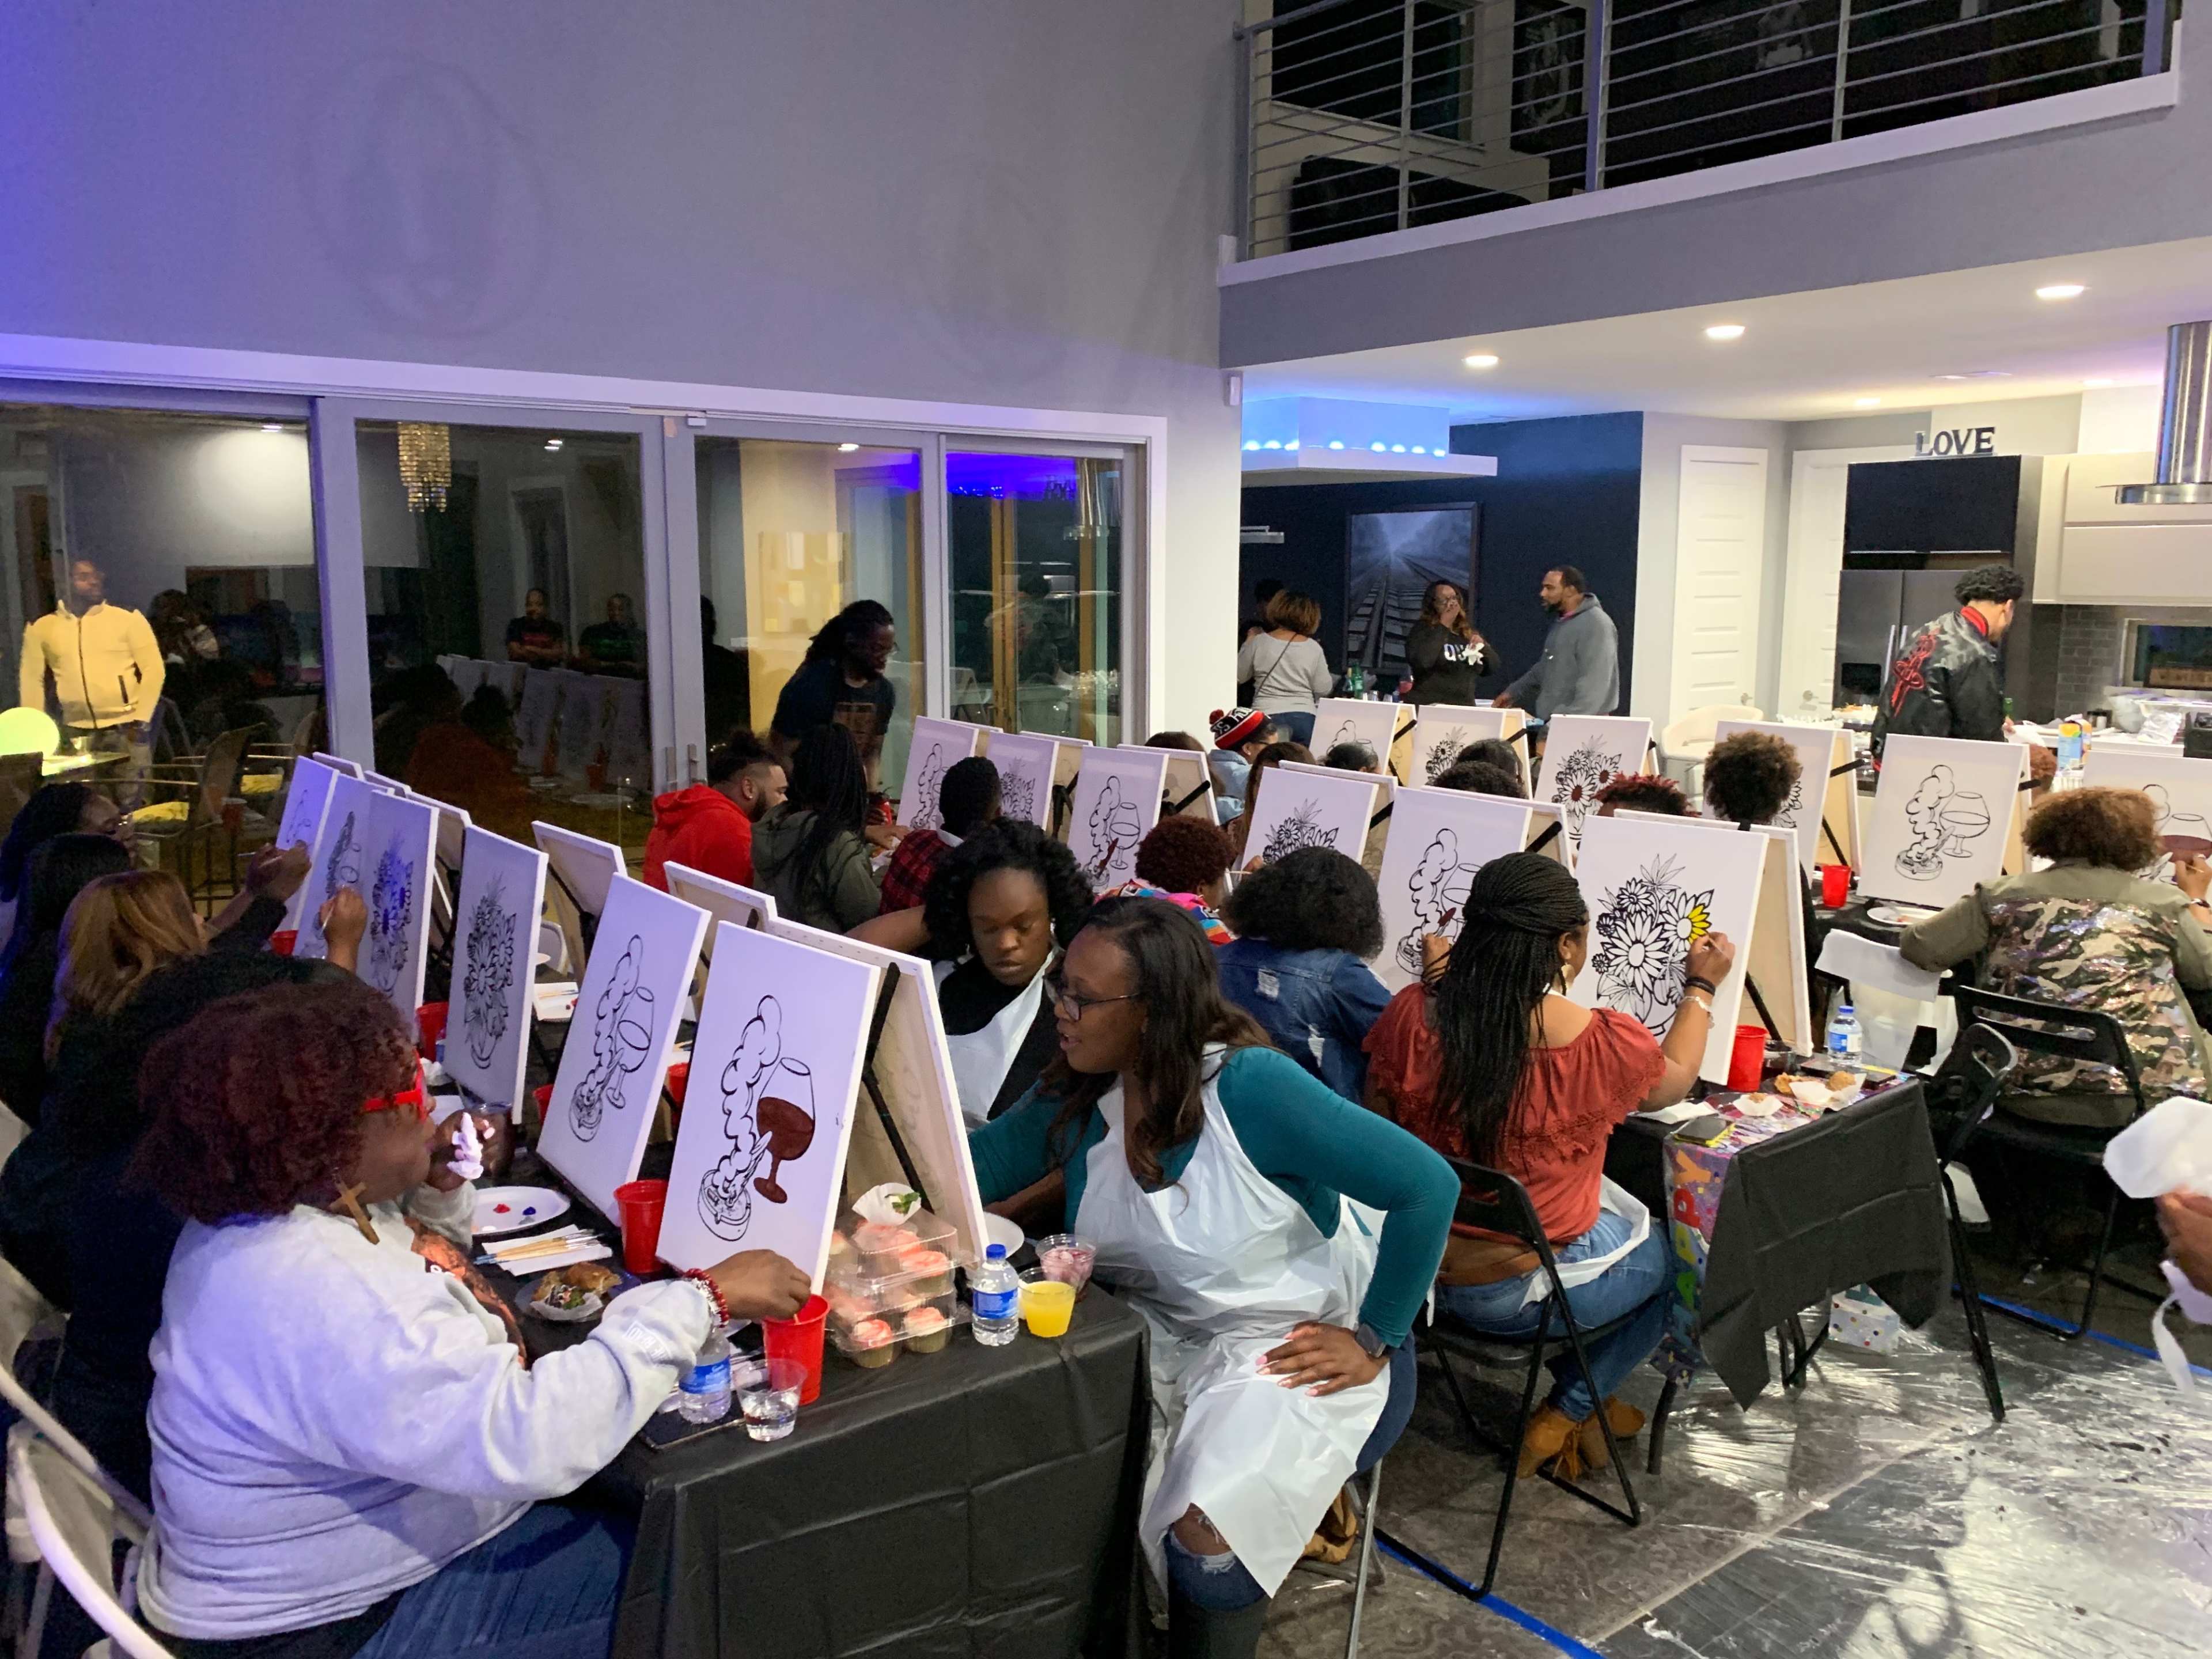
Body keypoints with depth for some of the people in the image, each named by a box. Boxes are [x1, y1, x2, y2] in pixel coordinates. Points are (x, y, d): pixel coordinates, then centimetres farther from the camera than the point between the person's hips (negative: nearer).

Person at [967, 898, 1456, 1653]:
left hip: (1294, 1352, -6)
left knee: (1207, 1539, -27)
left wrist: (1373, 1341, -16)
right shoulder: (1080, 1095, -3)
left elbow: (1428, 1186, -23)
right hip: (1164, 1339, 6)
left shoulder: (1250, 1088, -24)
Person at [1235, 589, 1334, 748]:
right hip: (1304, 718, 1)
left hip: (1266, 717, -1)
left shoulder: (1257, 643, -3)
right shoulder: (1313, 648, -1)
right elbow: (1323, 689, 3)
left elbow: (1239, 677, 11)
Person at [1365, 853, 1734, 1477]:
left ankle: (1583, 1403, 35)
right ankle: (1565, 1415, 26)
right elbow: (1672, 1084, 3)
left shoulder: (1411, 1014, -17)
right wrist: (1700, 989, 18)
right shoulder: (1608, 1045, -22)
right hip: (1526, 1290, -4)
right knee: (1674, 1252, 26)